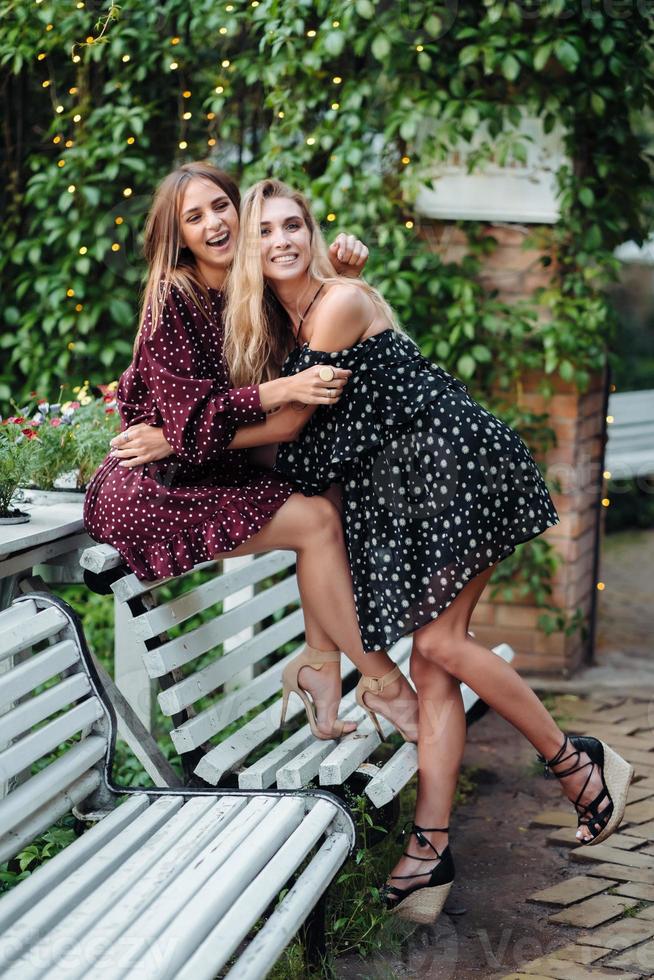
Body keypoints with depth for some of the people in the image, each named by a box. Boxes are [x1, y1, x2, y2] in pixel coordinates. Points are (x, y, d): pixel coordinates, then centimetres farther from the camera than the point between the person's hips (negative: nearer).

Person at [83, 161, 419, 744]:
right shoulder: (172, 297, -16)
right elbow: (190, 411, -22)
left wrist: (341, 269, -4)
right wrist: (285, 389, -31)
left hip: (211, 469, 8)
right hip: (148, 488, -7)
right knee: (316, 521, -18)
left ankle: (319, 661, -10)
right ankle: (387, 685, -11)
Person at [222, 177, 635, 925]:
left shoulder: (341, 303, -13)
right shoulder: (282, 324, 13)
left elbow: (291, 422, -13)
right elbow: (288, 429, 16)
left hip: (454, 463, -8)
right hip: (398, 486, 8)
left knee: (437, 642, -14)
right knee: (433, 658, 1)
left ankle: (579, 764, 4)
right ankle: (431, 849, -1)